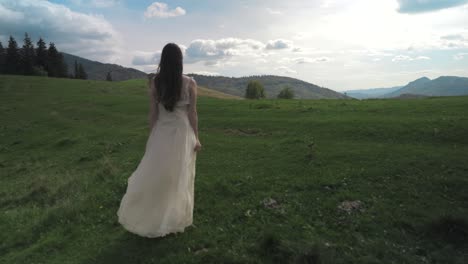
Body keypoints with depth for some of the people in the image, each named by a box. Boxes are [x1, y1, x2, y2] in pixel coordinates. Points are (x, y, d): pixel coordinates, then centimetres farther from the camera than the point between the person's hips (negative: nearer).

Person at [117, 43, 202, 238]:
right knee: (180, 177, 12)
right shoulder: (190, 83, -9)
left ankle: (147, 218, 26)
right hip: (182, 134, -1)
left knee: (155, 176, 15)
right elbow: (192, 114, -7)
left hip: (162, 134, 1)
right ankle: (176, 220, 26)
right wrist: (196, 138, 2)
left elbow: (152, 114, -2)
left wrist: (152, 138, 8)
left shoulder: (154, 82, -6)